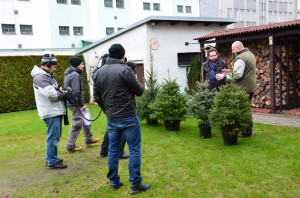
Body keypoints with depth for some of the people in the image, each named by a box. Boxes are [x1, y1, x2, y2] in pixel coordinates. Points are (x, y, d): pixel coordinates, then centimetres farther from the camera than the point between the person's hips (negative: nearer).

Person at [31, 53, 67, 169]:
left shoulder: (47, 76, 16)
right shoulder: (40, 77, -17)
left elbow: (56, 91, 18)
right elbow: (52, 94, -26)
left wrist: (62, 92, -2)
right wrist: (63, 94, -9)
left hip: (55, 111, 10)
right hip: (51, 113, -10)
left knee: (54, 137, 18)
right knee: (53, 138, -3)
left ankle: (51, 158, 30)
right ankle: (52, 162, 8)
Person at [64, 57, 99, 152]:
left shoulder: (70, 74, 13)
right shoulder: (75, 75, -19)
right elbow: (76, 92, -24)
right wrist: (81, 104, -17)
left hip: (73, 102, 10)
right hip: (75, 103, -10)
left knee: (86, 120, 20)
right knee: (77, 124, -1)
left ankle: (89, 139, 32)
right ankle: (70, 146, 8)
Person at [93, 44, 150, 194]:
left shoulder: (98, 72, 6)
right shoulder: (125, 70, -14)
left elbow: (97, 97, 12)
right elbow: (139, 91, -7)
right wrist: (137, 83, 14)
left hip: (111, 119, 6)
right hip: (128, 117, -6)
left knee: (113, 150, 14)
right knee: (134, 150, 3)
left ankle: (114, 182, 24)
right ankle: (135, 185, 8)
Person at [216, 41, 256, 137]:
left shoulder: (241, 58, -17)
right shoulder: (250, 54, 16)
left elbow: (237, 75, -24)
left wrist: (224, 76, -14)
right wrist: (230, 72, 16)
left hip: (243, 88, -10)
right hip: (250, 87, 10)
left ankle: (246, 132, 2)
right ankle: (249, 129, 28)